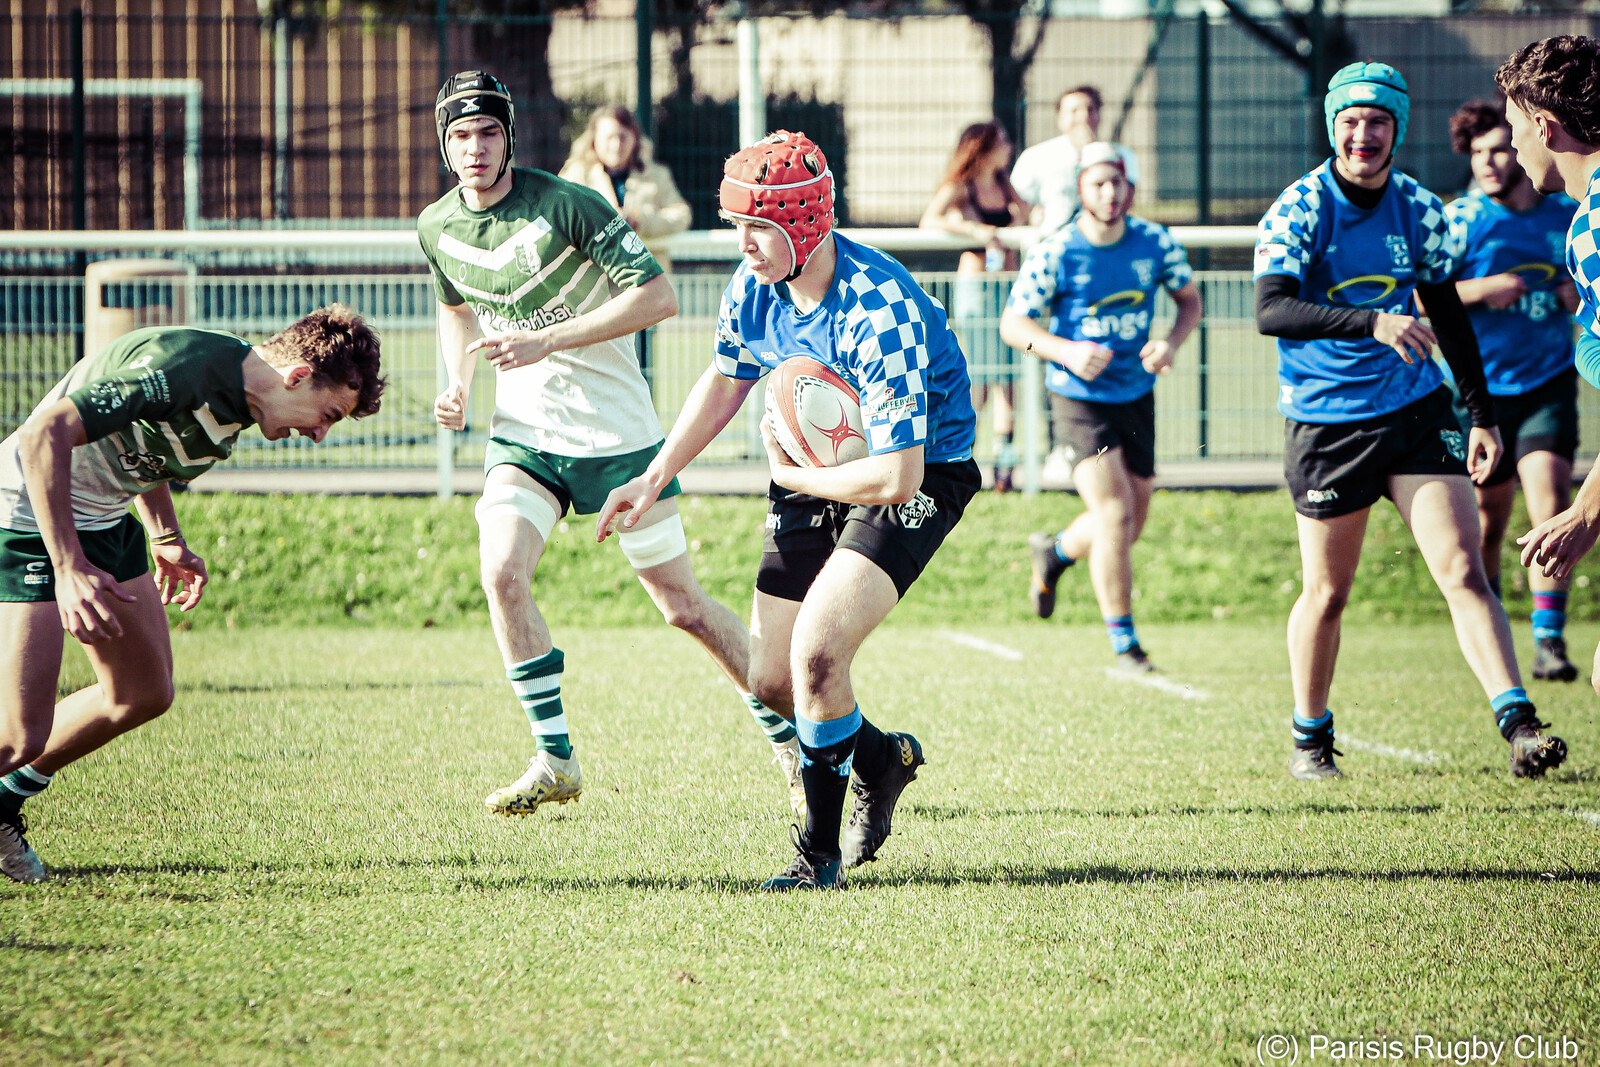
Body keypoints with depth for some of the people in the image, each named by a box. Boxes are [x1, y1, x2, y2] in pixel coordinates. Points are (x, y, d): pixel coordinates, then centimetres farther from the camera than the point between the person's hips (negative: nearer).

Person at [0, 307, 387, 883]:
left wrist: (167, 540, 12)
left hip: (104, 520, 10)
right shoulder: (182, 370, -29)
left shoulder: (238, 395, 1)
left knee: (145, 694, 13)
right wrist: (69, 569, -34)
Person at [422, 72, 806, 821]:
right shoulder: (438, 228, 0)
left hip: (614, 432, -4)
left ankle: (788, 739, 20)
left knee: (682, 604, 1)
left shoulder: (567, 205, -17)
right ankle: (555, 760, -7)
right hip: (520, 431, 4)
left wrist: (547, 341, -25)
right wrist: (458, 387, 4)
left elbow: (657, 296, -20)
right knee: (501, 574, -19)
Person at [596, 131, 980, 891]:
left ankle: (819, 855, -8)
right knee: (771, 681, 5)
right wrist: (656, 477, 7)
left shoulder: (883, 315, -32)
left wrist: (790, 475, -18)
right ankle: (881, 758, 36)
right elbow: (724, 383, 14)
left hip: (919, 480, -8)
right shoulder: (754, 287, -8)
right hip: (813, 478, 8)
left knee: (816, 651, -24)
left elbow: (897, 477, -33)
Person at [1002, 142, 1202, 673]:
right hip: (1079, 399, -5)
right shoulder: (1055, 253, -14)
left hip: (1137, 395, 5)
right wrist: (1067, 352, -24)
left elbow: (1190, 299, 10)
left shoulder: (1156, 244, -5)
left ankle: (1055, 551, 45)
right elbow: (1012, 324, -7)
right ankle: (1123, 645, -6)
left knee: (1131, 524, 12)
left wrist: (1172, 343, -11)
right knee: (1115, 514, -16)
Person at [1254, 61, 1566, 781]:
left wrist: (1482, 414, 14)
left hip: (1416, 410, 3)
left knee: (1463, 568, -10)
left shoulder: (1419, 209, 3)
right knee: (1327, 592, 6)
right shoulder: (1300, 209, -10)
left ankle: (1519, 726, -16)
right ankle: (1310, 740, 24)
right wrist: (1372, 322, -38)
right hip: (1326, 421, -3)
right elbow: (1270, 309, -26)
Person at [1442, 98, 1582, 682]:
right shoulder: (1460, 218, -4)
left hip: (1548, 383, 1)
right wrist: (1480, 290, -20)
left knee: (1551, 501, -18)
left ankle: (1549, 640, -15)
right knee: (1487, 519, 8)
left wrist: (1581, 297, -3)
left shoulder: (1569, 218, 4)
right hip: (1478, 387, -1)